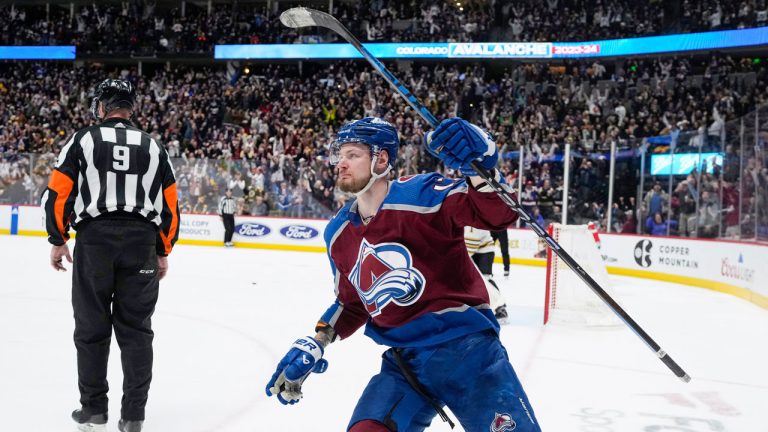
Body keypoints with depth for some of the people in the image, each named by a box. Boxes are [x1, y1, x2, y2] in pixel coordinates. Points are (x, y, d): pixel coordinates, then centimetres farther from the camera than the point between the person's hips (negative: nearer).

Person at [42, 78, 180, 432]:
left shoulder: (83, 140, 5)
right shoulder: (153, 147, 12)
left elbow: (58, 192, 0)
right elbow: (170, 204, 11)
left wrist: (58, 240, 9)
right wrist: (163, 252, 18)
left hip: (94, 240, -1)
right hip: (141, 243, 2)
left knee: (92, 328, 8)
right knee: (136, 329, 6)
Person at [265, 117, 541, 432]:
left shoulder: (421, 194, -11)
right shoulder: (338, 234, 9)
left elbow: (496, 214, -20)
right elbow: (352, 303, 20)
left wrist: (481, 168, -37)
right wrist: (314, 344, 9)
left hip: (466, 347, -5)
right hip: (404, 361, 5)